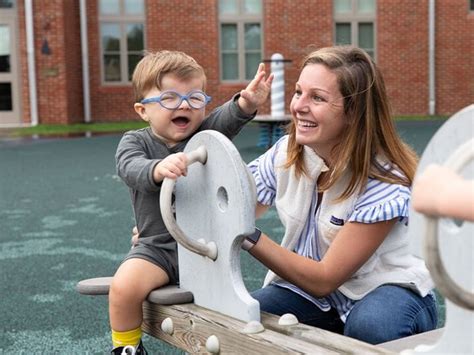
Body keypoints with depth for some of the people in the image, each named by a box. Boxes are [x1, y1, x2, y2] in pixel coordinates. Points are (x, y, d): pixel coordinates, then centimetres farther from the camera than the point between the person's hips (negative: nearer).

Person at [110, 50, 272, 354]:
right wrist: (158, 169, -47)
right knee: (124, 287, -23)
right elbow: (132, 168, -23)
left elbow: (226, 118, -20)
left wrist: (246, 103, -43)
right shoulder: (134, 141, -1)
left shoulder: (204, 135, 2)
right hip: (158, 246, -1)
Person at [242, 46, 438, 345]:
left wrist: (248, 236, -33)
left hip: (385, 290, -3)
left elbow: (324, 279, -22)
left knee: (368, 327, -37)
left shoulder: (385, 184, -24)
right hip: (308, 288, 3)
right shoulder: (285, 155, -10)